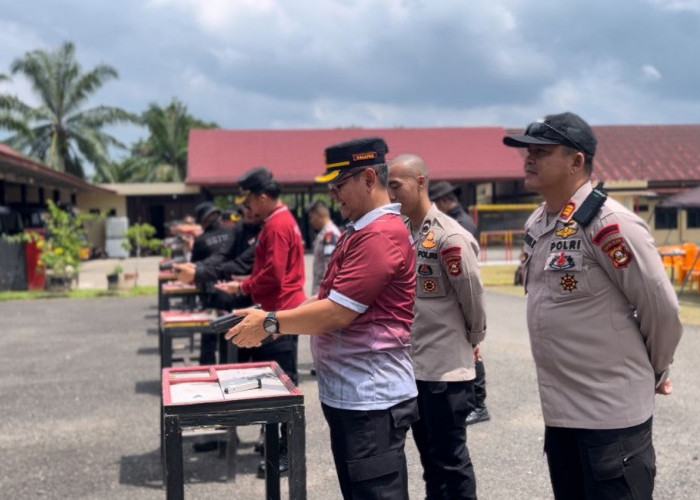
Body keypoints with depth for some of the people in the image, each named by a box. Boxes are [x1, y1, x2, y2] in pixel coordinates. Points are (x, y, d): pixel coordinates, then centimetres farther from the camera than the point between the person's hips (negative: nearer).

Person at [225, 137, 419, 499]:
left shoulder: (381, 234, -19)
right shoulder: (358, 231, 14)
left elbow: (336, 313, -23)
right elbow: (328, 298, 17)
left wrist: (270, 323, -12)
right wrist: (274, 321, 3)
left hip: (372, 398, -10)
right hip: (348, 394, 10)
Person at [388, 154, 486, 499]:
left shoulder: (451, 237, -17)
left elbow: (473, 298, -12)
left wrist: (472, 340, 3)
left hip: (446, 368, -7)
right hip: (413, 366, 8)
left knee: (450, 459, 5)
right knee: (429, 456, 20)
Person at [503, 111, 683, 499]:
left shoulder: (608, 223, -19)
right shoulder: (535, 224, 8)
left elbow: (661, 308, -14)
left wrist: (654, 372, 1)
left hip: (612, 413, -8)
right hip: (558, 410, 8)